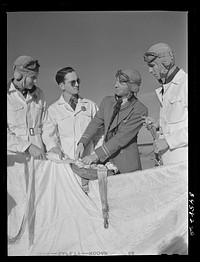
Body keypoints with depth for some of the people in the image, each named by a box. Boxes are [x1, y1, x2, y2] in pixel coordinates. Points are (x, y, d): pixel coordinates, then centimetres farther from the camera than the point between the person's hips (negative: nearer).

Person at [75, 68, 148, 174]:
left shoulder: (140, 110, -12)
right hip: (105, 159, 4)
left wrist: (96, 155, -22)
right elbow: (95, 123, 7)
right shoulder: (107, 101, 8)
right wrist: (82, 143, -10)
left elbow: (122, 137, -18)